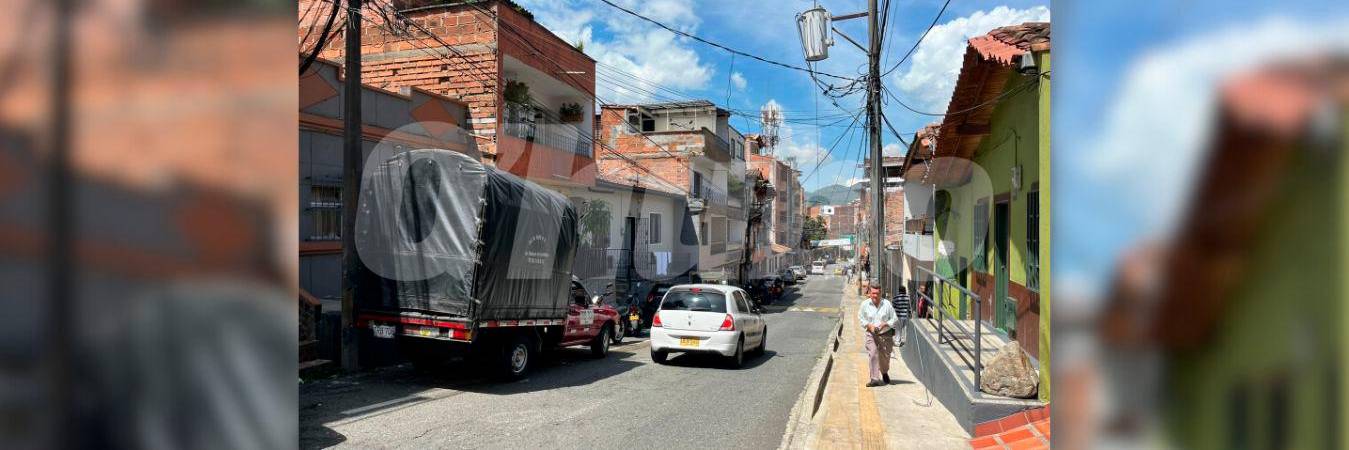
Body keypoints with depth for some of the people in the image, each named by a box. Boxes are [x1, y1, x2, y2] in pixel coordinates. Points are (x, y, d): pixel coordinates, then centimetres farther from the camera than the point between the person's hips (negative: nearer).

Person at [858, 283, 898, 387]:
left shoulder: (887, 304, -6)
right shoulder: (864, 304, -3)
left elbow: (895, 319, 0)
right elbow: (861, 318, 7)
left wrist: (885, 324, -17)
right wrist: (869, 325, -10)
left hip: (885, 334, 0)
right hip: (871, 334, 0)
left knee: (885, 356, 10)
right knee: (872, 355, -16)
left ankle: (885, 373, 41)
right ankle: (875, 379, -15)